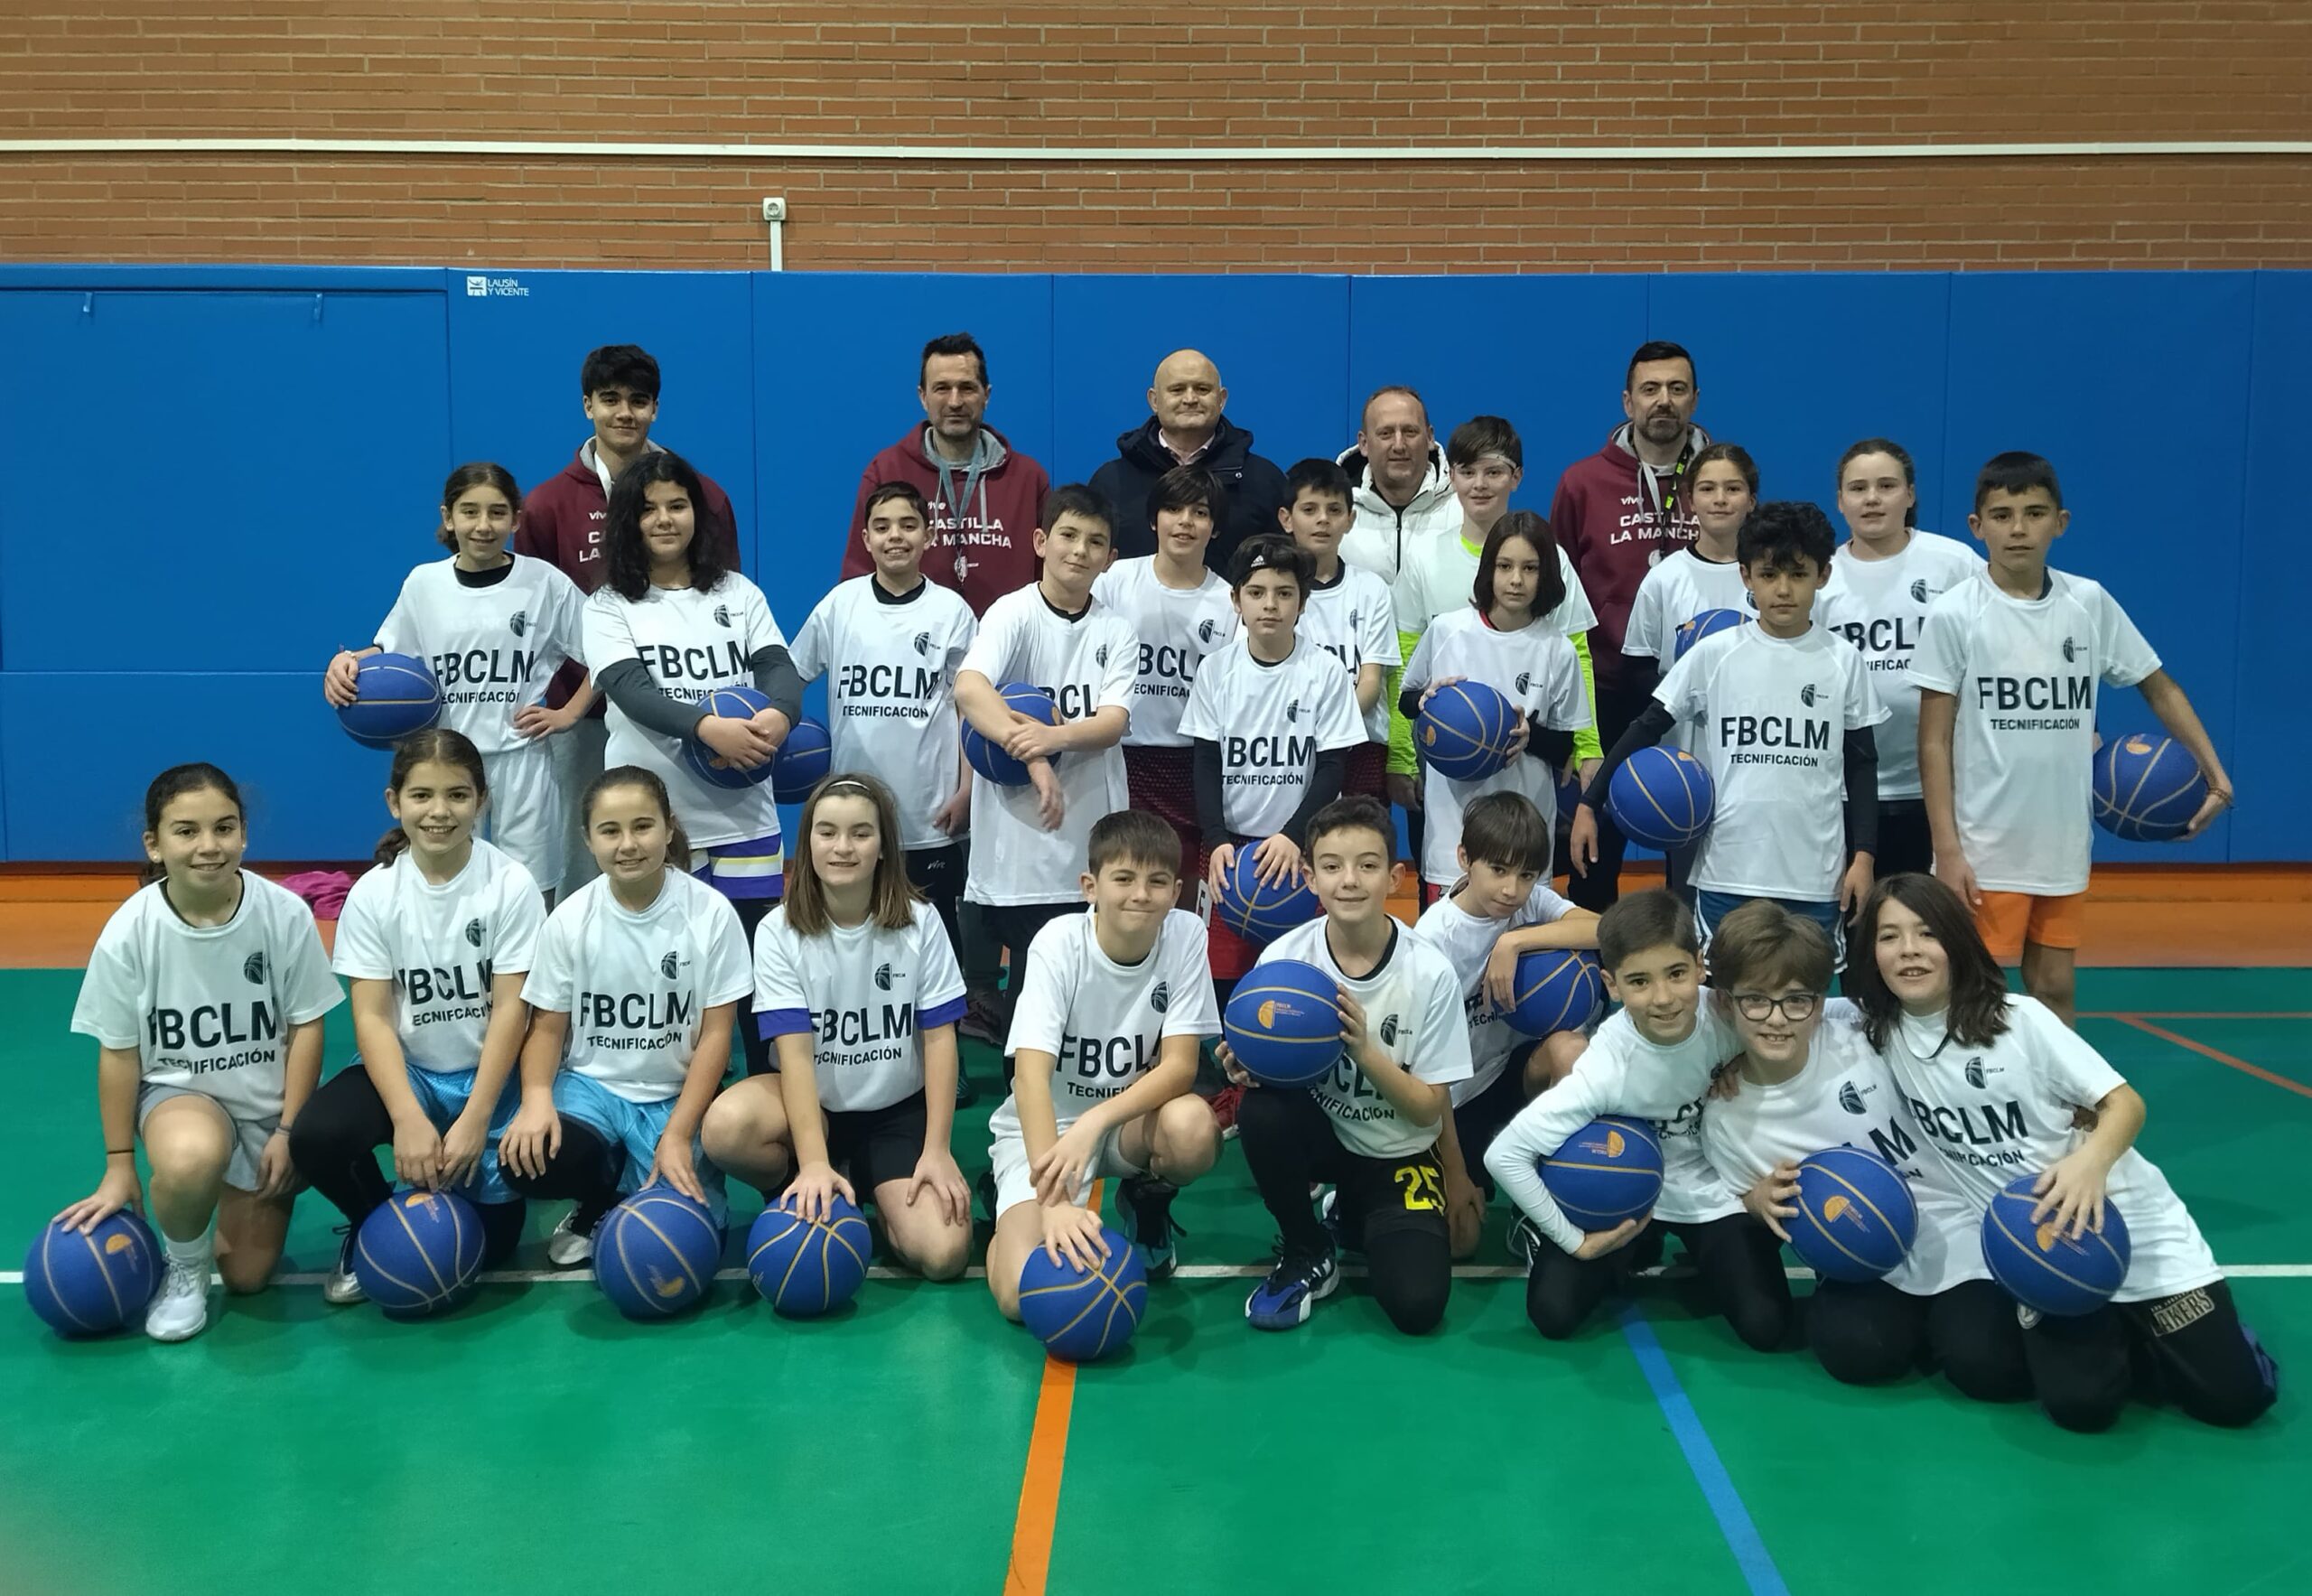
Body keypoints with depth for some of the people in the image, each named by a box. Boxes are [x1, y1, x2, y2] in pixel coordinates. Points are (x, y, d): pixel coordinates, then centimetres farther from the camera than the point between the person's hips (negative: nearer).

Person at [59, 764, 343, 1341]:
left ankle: (250, 1202, 39)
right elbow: (118, 1052, -6)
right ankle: (182, 1268, -5)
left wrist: (288, 1131, -9)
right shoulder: (128, 931, -18)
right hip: (178, 1092, -1)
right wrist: (119, 1167, -2)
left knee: (247, 1278, 4)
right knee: (191, 1159, -39)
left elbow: (306, 1027, -7)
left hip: (268, 1102, 1)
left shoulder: (285, 913, -18)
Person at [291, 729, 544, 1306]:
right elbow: (372, 1018, -11)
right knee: (315, 1138, -28)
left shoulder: (511, 884, -12)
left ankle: (466, 1182, 25)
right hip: (404, 1070, 1)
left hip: (488, 1073, -1)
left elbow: (511, 1009, -12)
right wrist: (408, 1118, -24)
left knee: (490, 1239, -12)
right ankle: (373, 1222, 6)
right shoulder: (373, 893, -7)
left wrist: (474, 1119, -20)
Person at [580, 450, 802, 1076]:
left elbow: (779, 667, -4)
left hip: (741, 815, 2)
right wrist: (708, 727, -32)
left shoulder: (739, 594, 10)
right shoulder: (609, 607, 2)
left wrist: (779, 714, -28)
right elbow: (631, 690, -14)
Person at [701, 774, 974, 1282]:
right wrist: (814, 1162, -29)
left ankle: (876, 1199, 14)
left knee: (941, 1253, -21)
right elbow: (796, 1052, -18)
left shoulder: (920, 923, -8)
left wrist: (936, 1150, -13)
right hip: (815, 1106, 0)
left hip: (898, 1111, 1)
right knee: (725, 1127, -34)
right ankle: (807, 1193, -1)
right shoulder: (779, 931, -11)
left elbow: (940, 1038, -6)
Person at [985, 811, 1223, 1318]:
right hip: (1045, 1125, -2)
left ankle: (1147, 1203, 3)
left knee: (1193, 1127, -34)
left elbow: (1180, 1065, -17)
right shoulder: (1058, 942, -21)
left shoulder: (1185, 935, -15)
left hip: (1133, 1117, 2)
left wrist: (1094, 1123, -35)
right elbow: (1032, 1074, -30)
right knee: (1024, 1293, -24)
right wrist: (1055, 1201, -42)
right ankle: (1014, 1213, 13)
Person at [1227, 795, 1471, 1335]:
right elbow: (1261, 1065, -7)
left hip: (1397, 1154, 0)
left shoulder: (1429, 972, -18)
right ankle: (1306, 1253, -5)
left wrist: (1364, 1050, -30)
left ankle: (1352, 1217, 16)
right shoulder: (1284, 957, -15)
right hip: (1319, 1133, 1)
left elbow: (1430, 1110, -14)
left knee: (1416, 1305, -20)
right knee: (1260, 1112, -33)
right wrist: (1248, 1069, -31)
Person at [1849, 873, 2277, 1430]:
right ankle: (2106, 1334, 14)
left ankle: (2143, 1328, 22)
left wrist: (2092, 1159, -32)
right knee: (2080, 1403, -18)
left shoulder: (2019, 1019, -13)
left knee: (2234, 1396, -7)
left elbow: (2125, 1103, -11)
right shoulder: (1882, 1035, -3)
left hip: (2130, 1229, -2)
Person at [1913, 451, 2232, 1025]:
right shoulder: (1953, 615, -8)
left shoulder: (2090, 604, 2)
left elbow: (2159, 688, 14)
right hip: (1983, 853, -4)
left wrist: (2213, 769, 2)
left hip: (2063, 849, 4)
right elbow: (1935, 742, -8)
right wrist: (1947, 850, -13)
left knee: (2054, 992, 12)